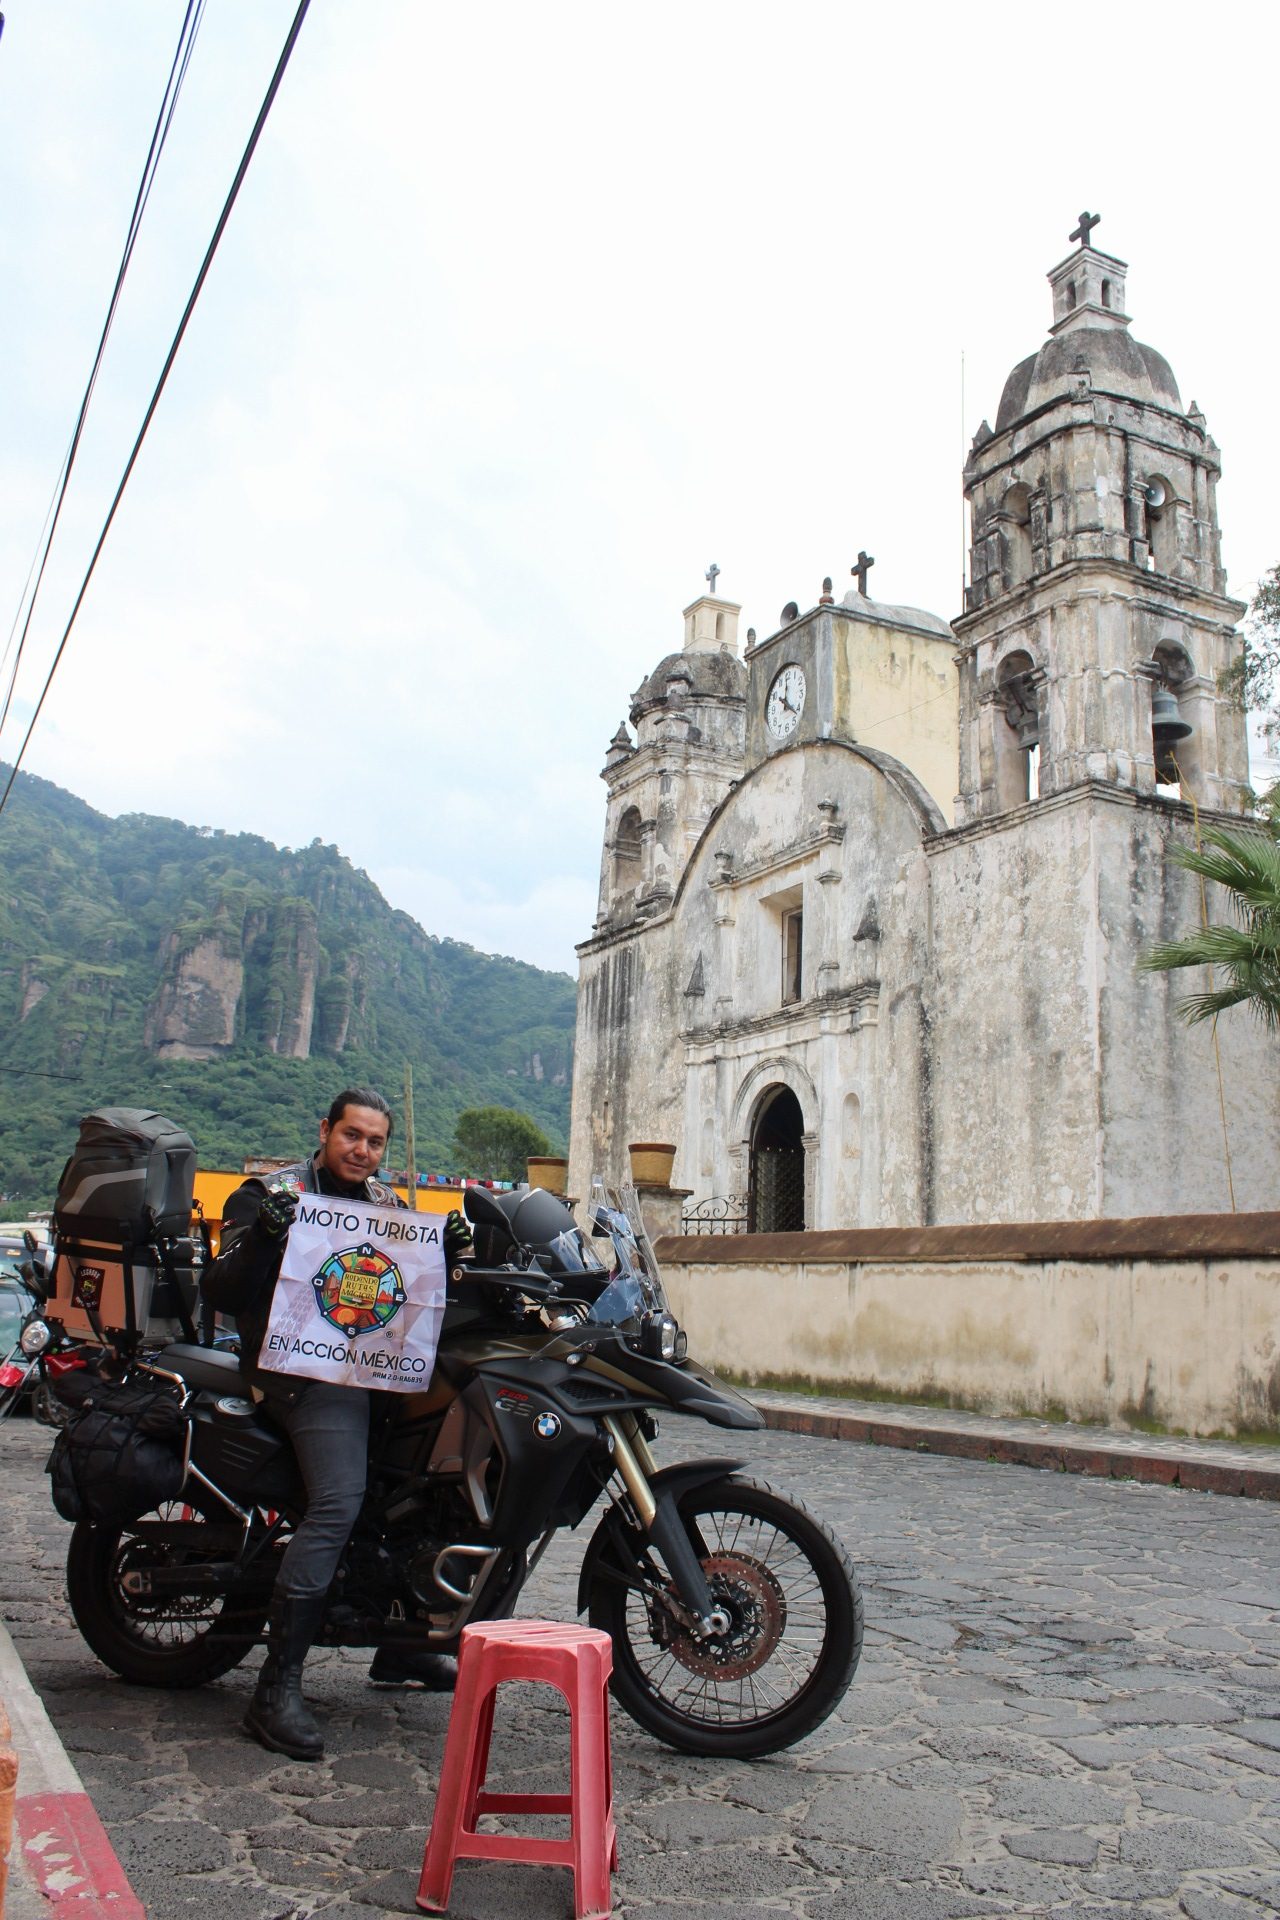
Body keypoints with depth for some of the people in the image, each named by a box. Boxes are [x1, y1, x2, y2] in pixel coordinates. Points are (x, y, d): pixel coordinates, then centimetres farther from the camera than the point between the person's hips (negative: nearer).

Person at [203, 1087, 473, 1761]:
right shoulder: (269, 1195, -2)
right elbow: (221, 1294, -10)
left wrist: (446, 1252, -1)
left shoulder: (387, 1205, 16)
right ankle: (276, 1690, -15)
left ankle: (400, 1643, 21)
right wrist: (262, 1238, -27)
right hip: (302, 1367, -7)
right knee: (339, 1499, -24)